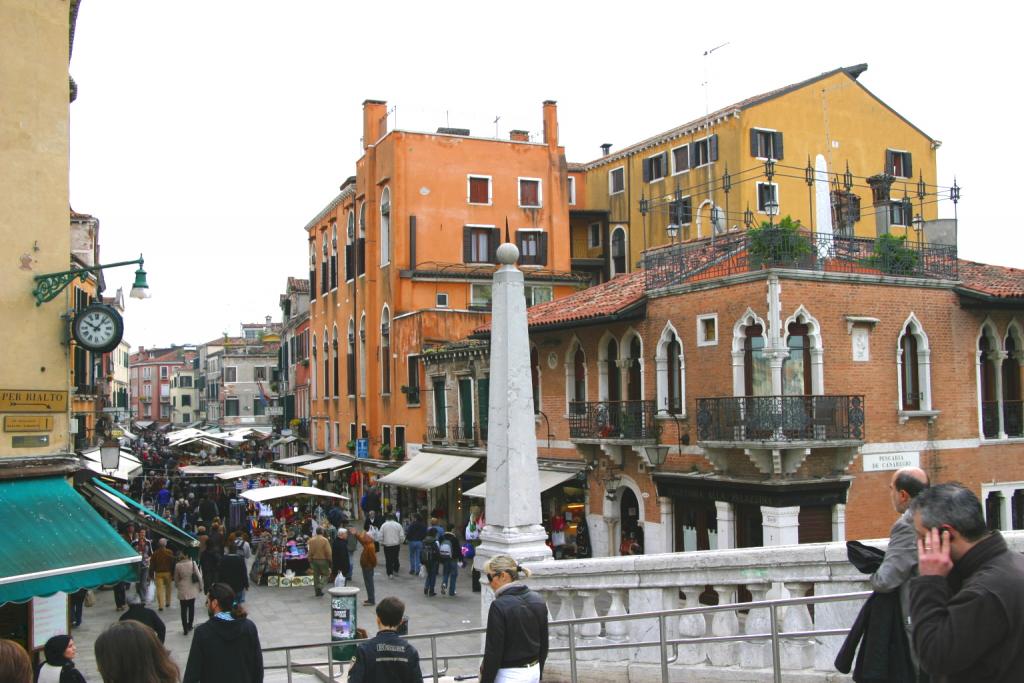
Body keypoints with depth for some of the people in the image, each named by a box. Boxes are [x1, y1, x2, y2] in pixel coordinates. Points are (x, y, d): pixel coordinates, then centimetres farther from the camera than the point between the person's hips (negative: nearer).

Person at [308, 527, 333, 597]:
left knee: (316, 575, 12)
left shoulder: (311, 540, 0)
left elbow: (310, 551, 2)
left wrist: (310, 560, 12)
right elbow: (328, 552, -12)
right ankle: (320, 586, -12)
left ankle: (317, 591, 15)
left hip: (314, 560, 4)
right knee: (325, 574, 9)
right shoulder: (325, 540, -12)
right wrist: (330, 560, -3)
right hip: (323, 560, -4)